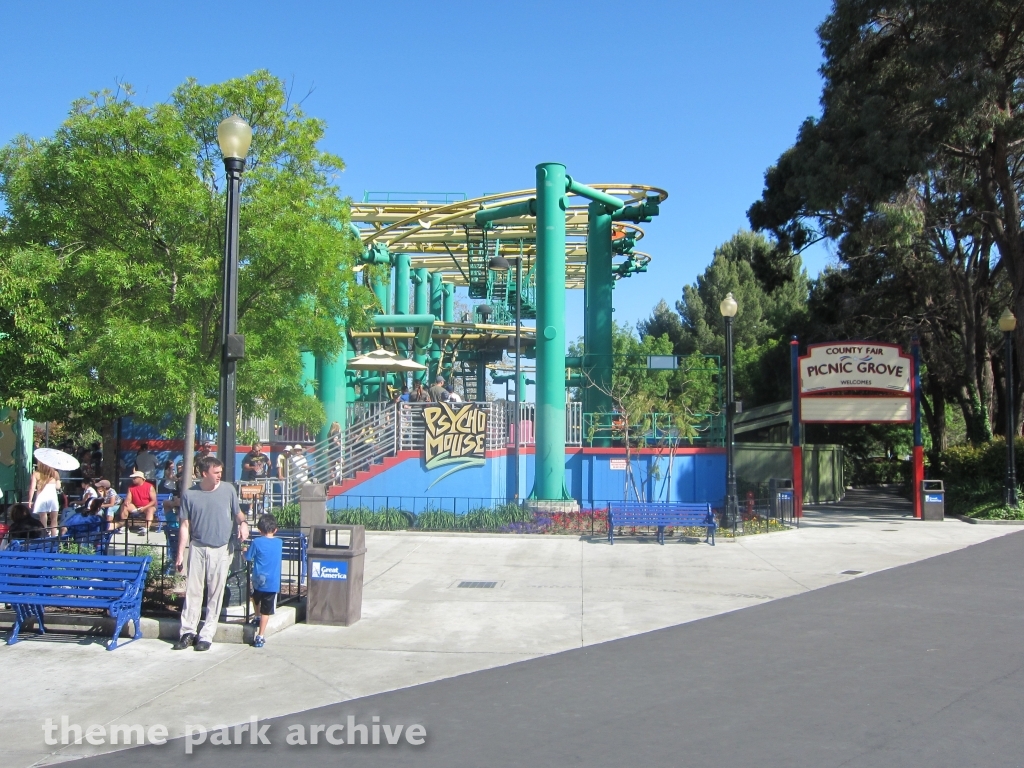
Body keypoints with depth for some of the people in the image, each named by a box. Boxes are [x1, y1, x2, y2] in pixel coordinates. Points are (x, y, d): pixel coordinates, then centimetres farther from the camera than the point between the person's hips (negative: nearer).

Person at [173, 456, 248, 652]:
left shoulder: (228, 489, 0)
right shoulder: (189, 494, -1)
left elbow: (238, 512, 10)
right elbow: (185, 526, 3)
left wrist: (243, 523, -13)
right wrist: (180, 553, 1)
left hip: (222, 549, 0)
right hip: (197, 548, 0)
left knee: (215, 593, 3)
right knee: (192, 590, 4)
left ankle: (207, 635, 10)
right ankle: (188, 631, 14)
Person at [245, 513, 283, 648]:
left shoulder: (257, 542, -8)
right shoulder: (279, 543, 3)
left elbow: (248, 558, 0)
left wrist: (244, 550, 19)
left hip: (259, 580, -1)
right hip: (273, 583, 1)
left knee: (256, 599, 32)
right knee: (266, 611, 4)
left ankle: (257, 618, 39)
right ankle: (260, 637, 3)